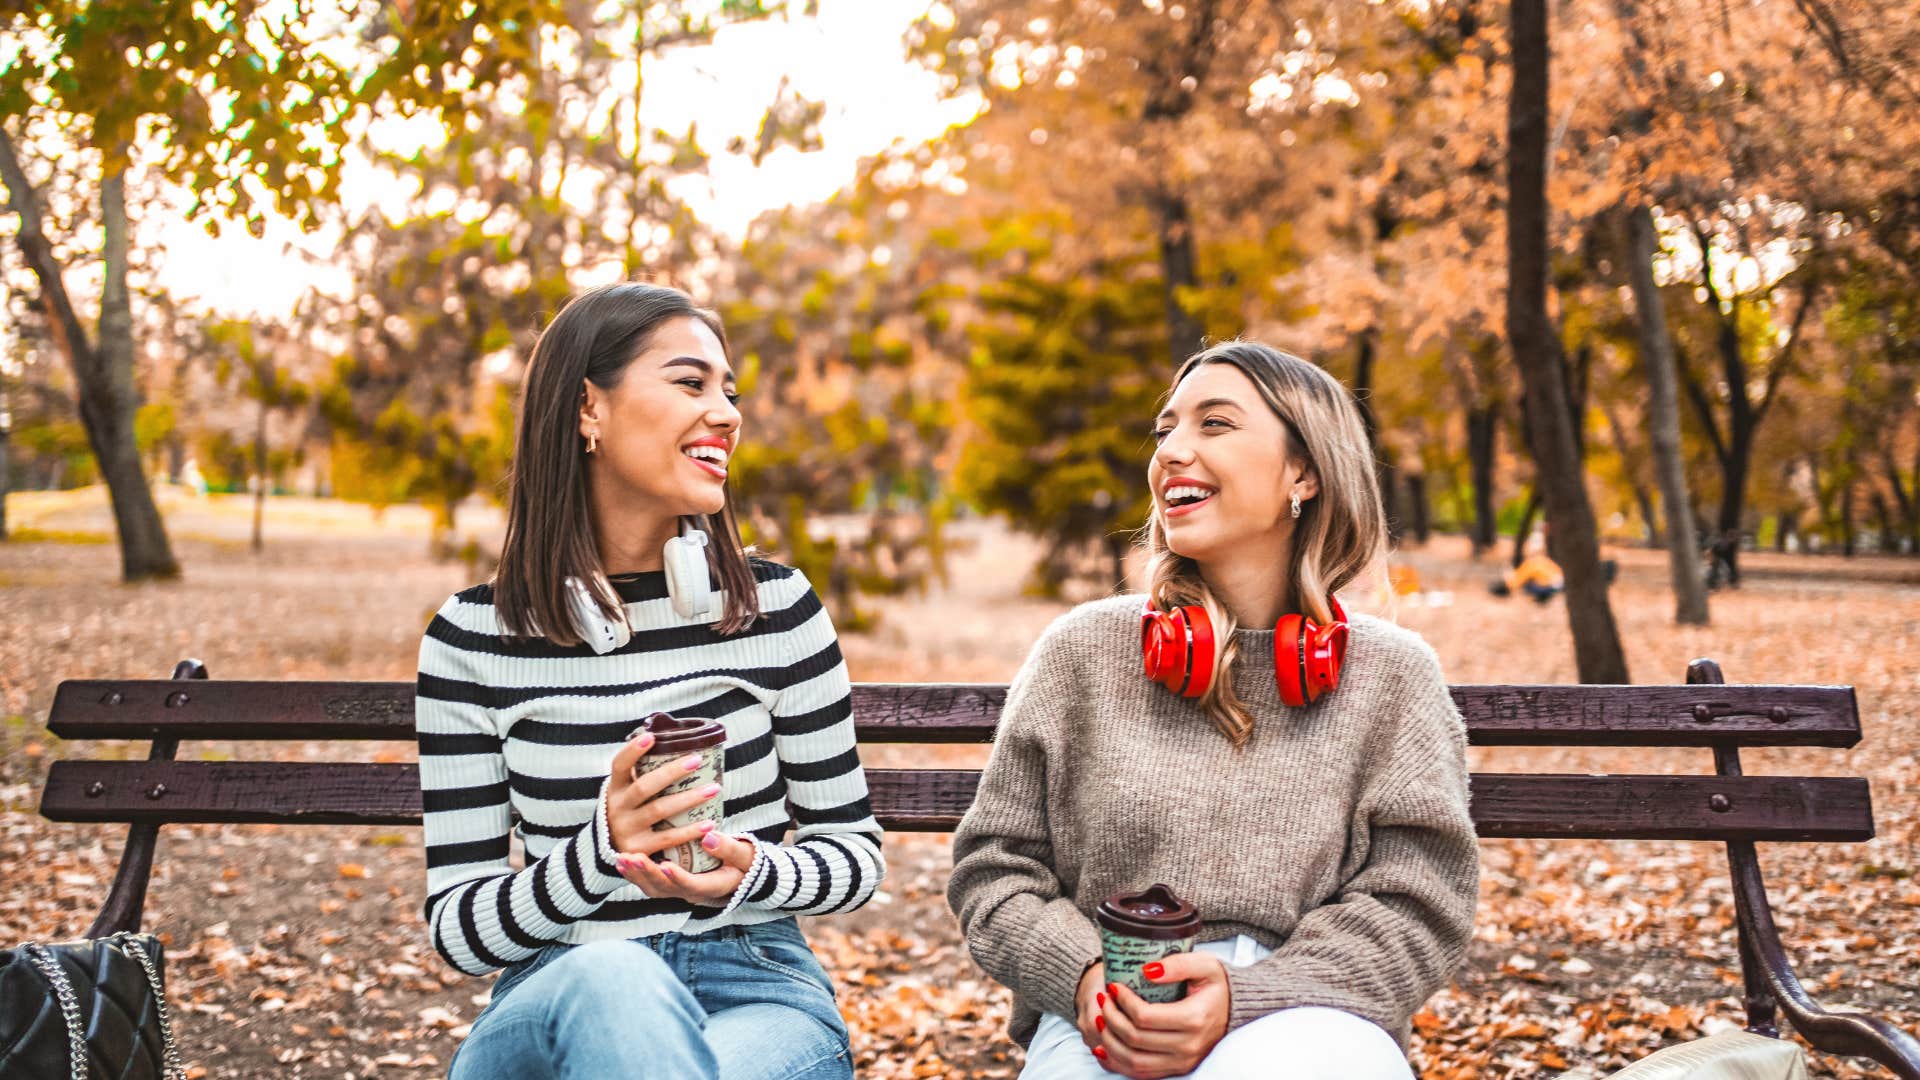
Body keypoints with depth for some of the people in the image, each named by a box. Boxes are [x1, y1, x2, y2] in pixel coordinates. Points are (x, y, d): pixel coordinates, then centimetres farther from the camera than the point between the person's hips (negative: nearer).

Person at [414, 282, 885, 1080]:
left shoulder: (778, 609, 1)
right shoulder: (472, 639, -1)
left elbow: (855, 851, 7)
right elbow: (455, 926, -1)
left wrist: (751, 875, -16)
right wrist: (597, 855, -21)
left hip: (759, 990, 0)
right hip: (554, 1007, 1)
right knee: (611, 977, -36)